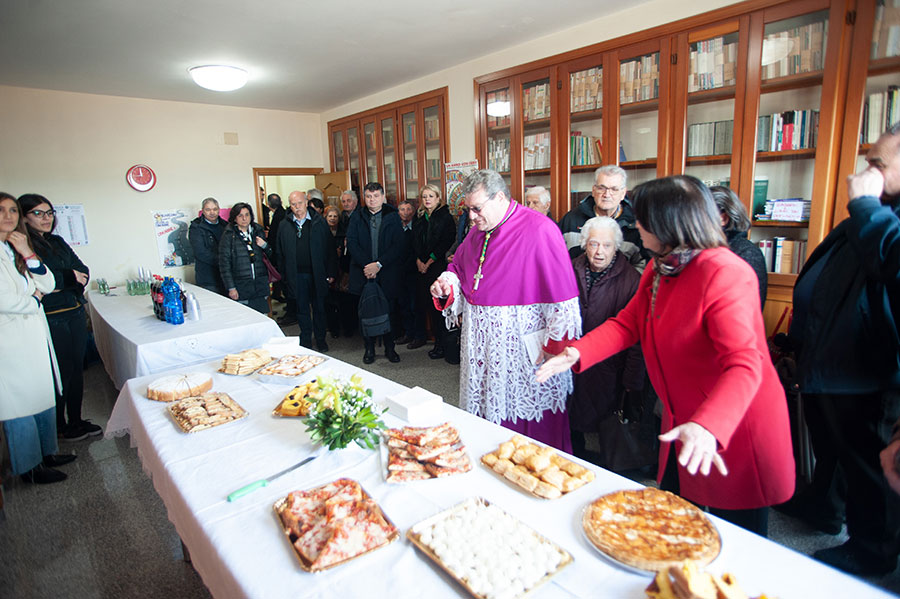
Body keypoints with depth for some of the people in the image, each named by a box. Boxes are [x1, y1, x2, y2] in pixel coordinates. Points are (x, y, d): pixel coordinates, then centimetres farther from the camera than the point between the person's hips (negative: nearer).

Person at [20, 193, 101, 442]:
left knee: (77, 368, 11)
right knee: (61, 372, 1)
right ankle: (60, 426, 18)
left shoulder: (58, 242, 14)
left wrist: (58, 285, -10)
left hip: (75, 313, 6)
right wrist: (69, 277, -10)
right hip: (50, 321, -6)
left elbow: (83, 271, 7)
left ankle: (76, 419, 25)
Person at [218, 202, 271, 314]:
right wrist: (231, 288, -7)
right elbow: (224, 263, -1)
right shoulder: (229, 235, 1)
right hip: (241, 287, -3)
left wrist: (264, 246, -2)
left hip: (261, 285, 3)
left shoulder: (258, 231, 11)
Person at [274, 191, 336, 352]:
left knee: (319, 308, 10)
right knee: (302, 309, 10)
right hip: (297, 276, 1)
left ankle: (320, 339, 25)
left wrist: (331, 273, -6)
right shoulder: (284, 226, 4)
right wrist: (285, 275, 3)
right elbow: (280, 253, 8)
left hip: (317, 274, -1)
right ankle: (305, 340, 24)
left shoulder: (319, 222, -1)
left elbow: (330, 248, -1)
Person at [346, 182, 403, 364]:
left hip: (387, 273, -1)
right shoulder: (356, 217, 8)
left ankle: (389, 348, 18)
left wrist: (378, 264, -13)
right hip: (363, 273, 1)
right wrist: (367, 265, -12)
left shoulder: (393, 216, 3)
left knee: (388, 311, 4)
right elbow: (352, 243, 0)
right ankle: (369, 349, 19)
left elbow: (398, 244, -5)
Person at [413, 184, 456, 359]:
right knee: (421, 301, 6)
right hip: (421, 266, 5)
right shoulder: (419, 218, 16)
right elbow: (414, 241, 13)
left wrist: (429, 261, -10)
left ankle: (440, 343, -1)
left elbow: (447, 242, -9)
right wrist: (418, 260, -2)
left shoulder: (445, 217, -1)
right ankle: (421, 335, 20)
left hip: (437, 265, -5)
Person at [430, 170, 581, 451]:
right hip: (479, 338, 7)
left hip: (523, 341, -7)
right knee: (486, 405, 15)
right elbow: (459, 266, 24)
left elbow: (561, 290, -16)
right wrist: (446, 283, 1)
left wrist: (555, 344, -18)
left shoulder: (539, 230, -15)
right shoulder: (477, 231, 10)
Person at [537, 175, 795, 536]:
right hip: (684, 425, 8)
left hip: (736, 429, -8)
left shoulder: (725, 273, -25)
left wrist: (707, 428, -49)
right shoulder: (660, 269, 3)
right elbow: (628, 322, 4)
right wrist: (580, 352, -12)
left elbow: (743, 366, -34)